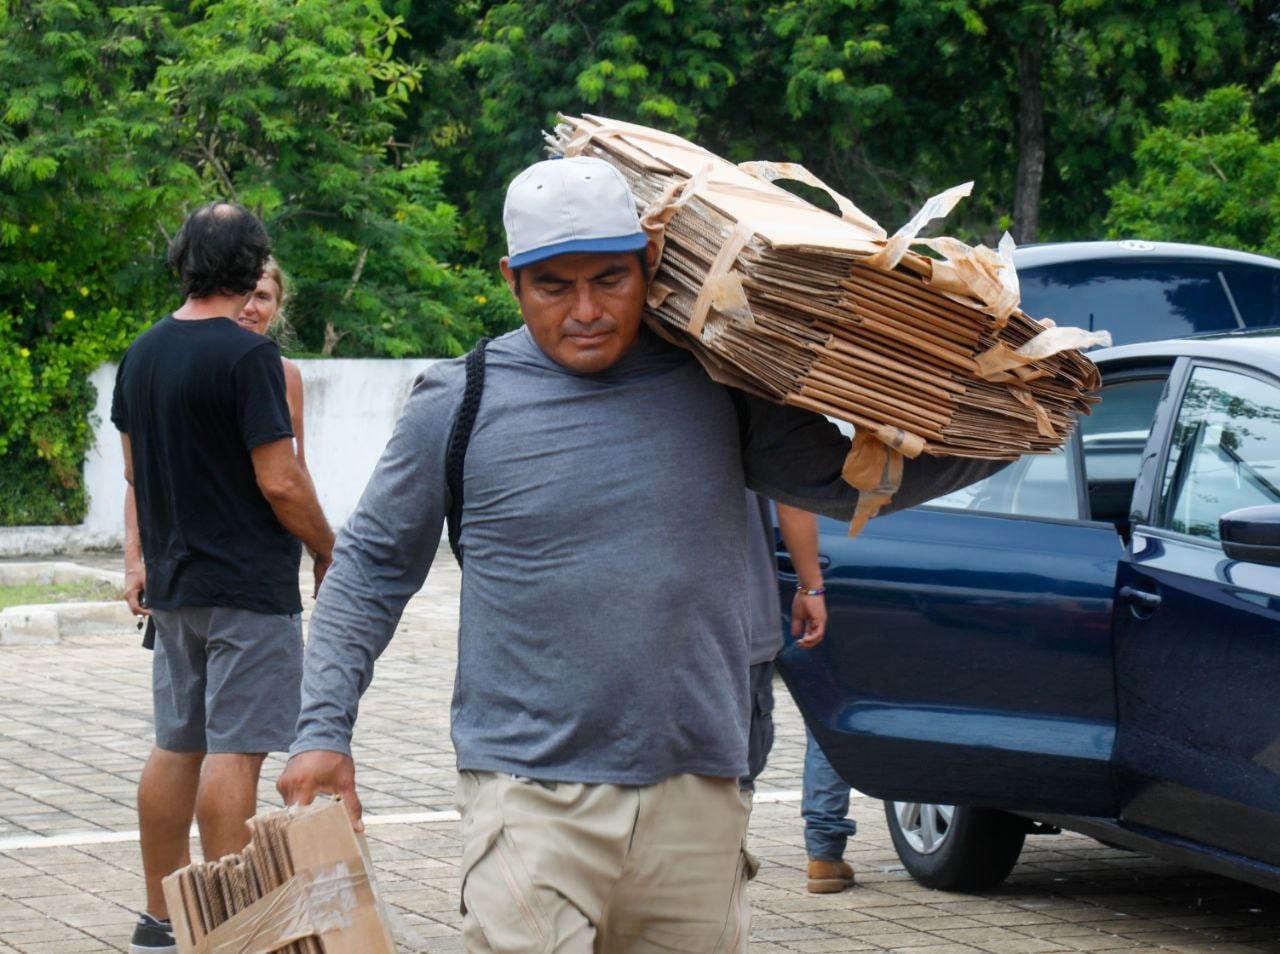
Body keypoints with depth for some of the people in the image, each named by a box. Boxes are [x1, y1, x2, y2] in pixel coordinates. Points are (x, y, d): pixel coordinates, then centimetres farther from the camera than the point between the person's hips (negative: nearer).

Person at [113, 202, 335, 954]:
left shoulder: (143, 355, 8)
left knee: (178, 746, 13)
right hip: (250, 583, -8)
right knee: (235, 753, -5)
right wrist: (329, 553, -4)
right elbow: (280, 481, -17)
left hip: (175, 583, 8)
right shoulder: (248, 356, -16)